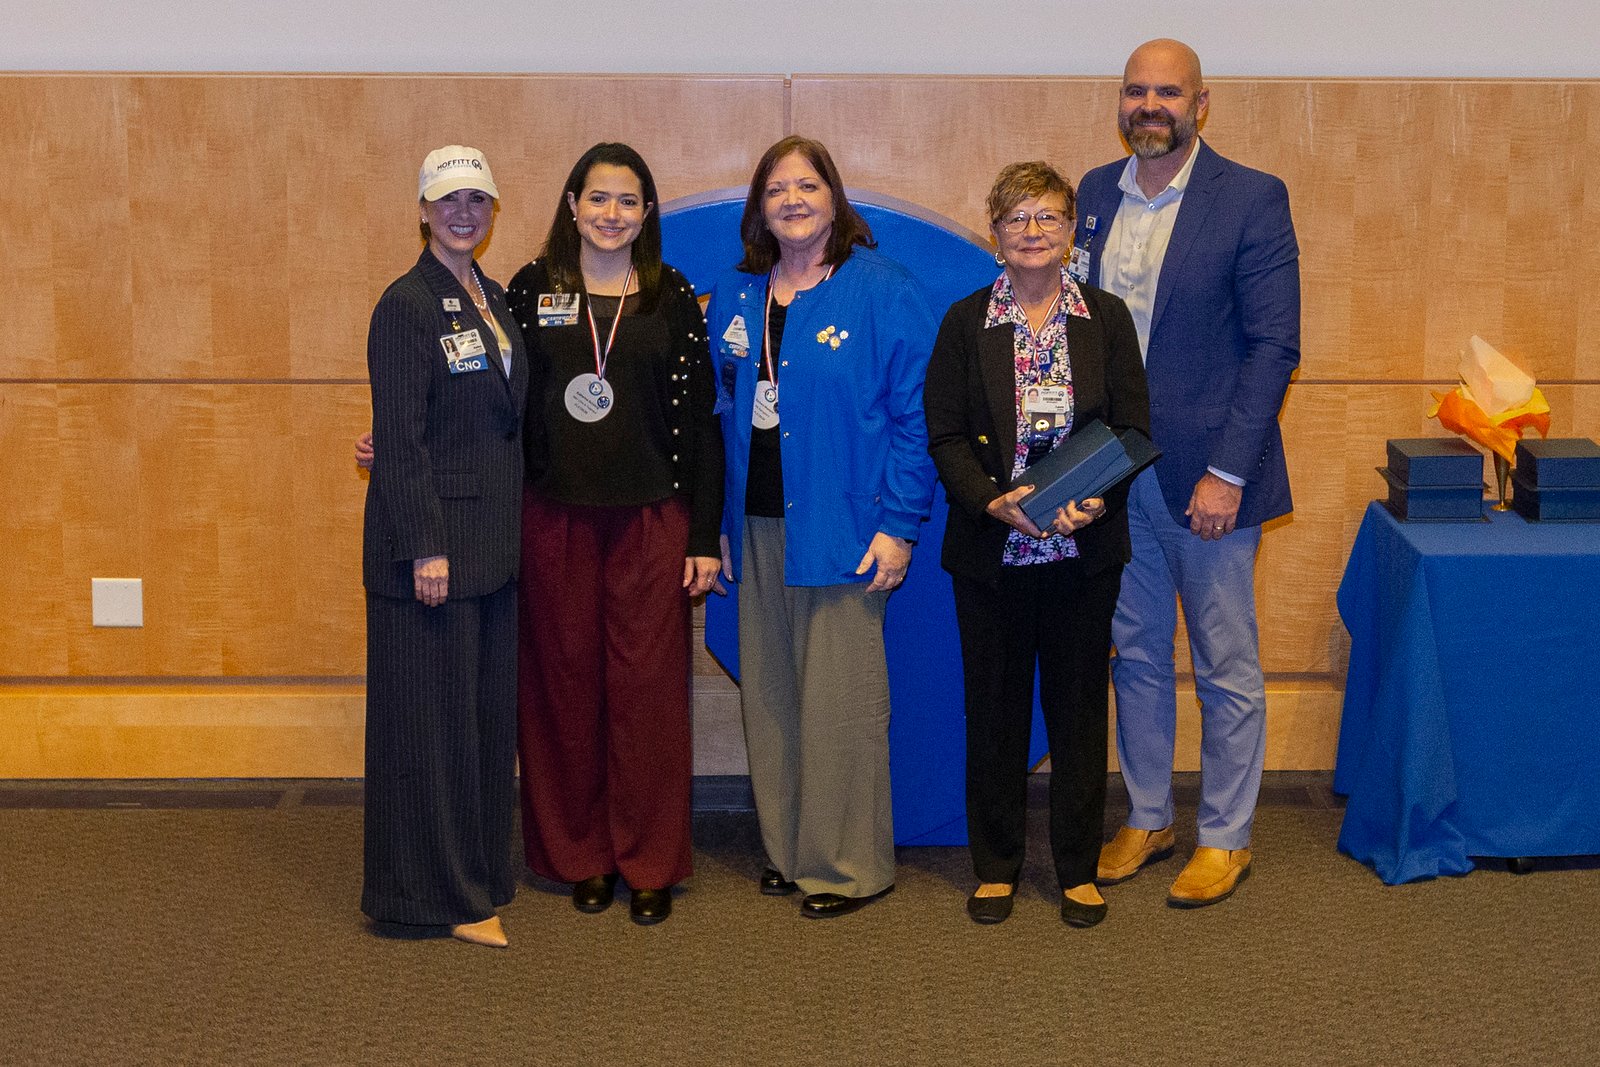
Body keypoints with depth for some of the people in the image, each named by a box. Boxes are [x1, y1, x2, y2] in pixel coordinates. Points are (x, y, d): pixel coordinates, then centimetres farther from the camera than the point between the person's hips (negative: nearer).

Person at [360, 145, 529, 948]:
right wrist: (424, 546, -20)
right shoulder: (407, 305, -11)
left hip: (493, 541, 8)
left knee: (490, 710, 13)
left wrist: (512, 533, 11)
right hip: (434, 537, -8)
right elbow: (400, 438, -16)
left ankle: (479, 875, 24)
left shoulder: (491, 300, 13)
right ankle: (438, 891, 9)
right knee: (434, 716, -1)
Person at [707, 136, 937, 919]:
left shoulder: (882, 291, -4)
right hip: (756, 529, 5)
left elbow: (914, 414, -7)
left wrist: (898, 525, -12)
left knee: (839, 699, -3)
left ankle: (849, 866, 9)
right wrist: (719, 523, 9)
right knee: (768, 694, 9)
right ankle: (788, 850, 21)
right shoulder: (732, 298, 12)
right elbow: (720, 415, 14)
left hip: (840, 529, -5)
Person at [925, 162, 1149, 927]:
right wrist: (995, 502, -18)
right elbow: (945, 435, -2)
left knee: (1079, 702, 7)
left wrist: (1098, 498, -17)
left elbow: (1134, 428, 1)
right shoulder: (965, 323, 2)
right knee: (994, 705, 7)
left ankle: (1078, 869, 19)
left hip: (1085, 547, 1)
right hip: (990, 549, 0)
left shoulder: (1106, 318, 4)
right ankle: (996, 865, 21)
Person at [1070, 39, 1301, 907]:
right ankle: (1146, 818, 30)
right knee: (1136, 655, 15)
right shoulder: (1095, 194, 6)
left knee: (1226, 668, 7)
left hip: (1208, 476, -5)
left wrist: (1226, 472, -17)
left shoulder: (1252, 200, -9)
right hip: (1116, 474, 5)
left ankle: (1225, 838, 20)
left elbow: (1274, 345, -11)